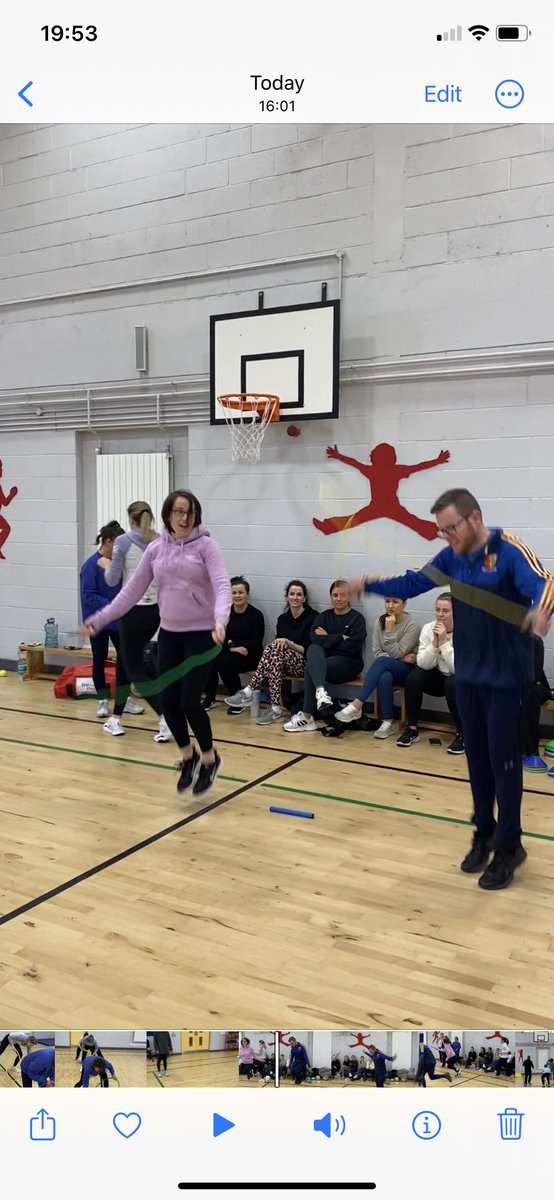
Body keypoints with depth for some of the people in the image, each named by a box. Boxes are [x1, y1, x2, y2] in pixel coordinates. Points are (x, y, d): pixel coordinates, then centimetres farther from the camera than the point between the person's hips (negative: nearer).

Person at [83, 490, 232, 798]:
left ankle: (209, 758, 17)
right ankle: (188, 757, 28)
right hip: (169, 634, 5)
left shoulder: (206, 545, -8)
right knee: (168, 701, 3)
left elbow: (222, 585, -20)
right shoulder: (155, 549, 4)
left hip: (201, 634, -4)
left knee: (189, 701, -9)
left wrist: (220, 620, -39)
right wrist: (100, 619, 3)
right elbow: (132, 590, 8)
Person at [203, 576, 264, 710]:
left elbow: (256, 642, -9)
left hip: (249, 656, -4)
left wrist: (232, 643, -17)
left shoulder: (256, 614, -4)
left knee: (224, 662, -31)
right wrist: (232, 647, -19)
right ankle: (209, 698, -10)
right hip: (228, 651, 4)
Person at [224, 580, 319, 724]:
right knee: (274, 647, -34)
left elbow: (308, 650, -7)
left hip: (304, 663, -4)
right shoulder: (282, 618, 14)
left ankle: (248, 693, -33)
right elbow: (277, 642, 11)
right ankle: (275, 708, -40)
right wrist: (278, 643, -13)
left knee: (274, 648, -33)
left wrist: (289, 643, -21)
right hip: (282, 663, 4)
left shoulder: (312, 618, -2)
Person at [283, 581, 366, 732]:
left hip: (348, 664, -3)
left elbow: (352, 647, -12)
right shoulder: (324, 616, 15)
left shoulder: (357, 619, 2)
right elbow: (314, 638, -4)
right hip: (323, 660, 4)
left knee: (311, 668, -30)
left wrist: (327, 639, -5)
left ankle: (307, 717, -29)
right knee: (313, 648, -32)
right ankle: (320, 691, -55)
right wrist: (340, 638, -11)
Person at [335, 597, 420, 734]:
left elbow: (396, 653, -16)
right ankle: (387, 722, -25)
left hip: (407, 669, -3)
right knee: (385, 678, -36)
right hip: (386, 668, 3)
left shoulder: (412, 625, -12)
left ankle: (356, 706, -39)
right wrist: (402, 657, -14)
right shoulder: (380, 622, 1)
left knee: (382, 661, -35)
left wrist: (389, 630, -22)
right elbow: (376, 652, -1)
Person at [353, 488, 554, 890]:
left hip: (505, 677, -6)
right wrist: (370, 584, 0)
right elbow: (412, 583, 12)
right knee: (477, 759, 15)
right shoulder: (452, 557, 3)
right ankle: (484, 833, 31)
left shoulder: (510, 551, -17)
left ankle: (509, 847, 16)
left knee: (503, 762, 1)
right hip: (467, 675, 6)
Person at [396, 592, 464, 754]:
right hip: (438, 677, 4)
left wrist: (444, 642, -34)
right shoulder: (428, 628, -10)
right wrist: (435, 642, -29)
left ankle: (461, 734, -17)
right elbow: (423, 664, -15)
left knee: (452, 683, -36)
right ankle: (412, 729, -9)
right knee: (414, 676, -23)